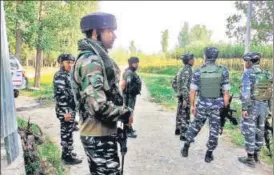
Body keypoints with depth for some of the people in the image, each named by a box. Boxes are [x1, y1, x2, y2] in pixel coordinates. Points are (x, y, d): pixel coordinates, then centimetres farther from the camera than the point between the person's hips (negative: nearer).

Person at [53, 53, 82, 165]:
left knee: (67, 132, 17)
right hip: (65, 110, -9)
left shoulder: (67, 74, 15)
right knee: (67, 133, -1)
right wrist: (65, 111, -23)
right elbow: (60, 95, -21)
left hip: (71, 109, 9)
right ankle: (67, 156, 10)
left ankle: (66, 152, 29)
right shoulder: (60, 75, -14)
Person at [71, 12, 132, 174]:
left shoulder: (98, 58, 12)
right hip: (99, 135, -10)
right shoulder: (91, 61, -20)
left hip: (98, 133, 10)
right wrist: (126, 113, -14)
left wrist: (121, 112, 9)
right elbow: (98, 105, -28)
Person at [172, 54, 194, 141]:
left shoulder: (181, 70, 12)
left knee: (180, 113, 20)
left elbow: (174, 83, 17)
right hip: (185, 96, -10)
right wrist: (185, 99, -25)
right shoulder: (187, 71, -17)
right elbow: (184, 86, -24)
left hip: (180, 95, 10)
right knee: (185, 115, -6)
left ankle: (178, 130, 35)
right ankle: (184, 135, -2)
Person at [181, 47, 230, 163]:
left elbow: (192, 91, -6)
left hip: (202, 104, 1)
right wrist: (225, 108, 1)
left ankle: (186, 148, 26)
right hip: (217, 105, -1)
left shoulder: (198, 72, -7)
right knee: (214, 130, 11)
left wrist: (192, 105, 5)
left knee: (195, 126, 19)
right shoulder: (223, 71, -8)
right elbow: (226, 93, -8)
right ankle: (209, 155, 18)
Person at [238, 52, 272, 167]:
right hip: (263, 107, 7)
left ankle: (250, 159, 8)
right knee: (259, 131, 15)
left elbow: (245, 92, -22)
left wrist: (244, 108, -19)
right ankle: (256, 156, 25)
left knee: (249, 132, 2)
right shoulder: (266, 74, 8)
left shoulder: (248, 73, -14)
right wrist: (266, 107, 18)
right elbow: (269, 92, 11)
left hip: (251, 106, -7)